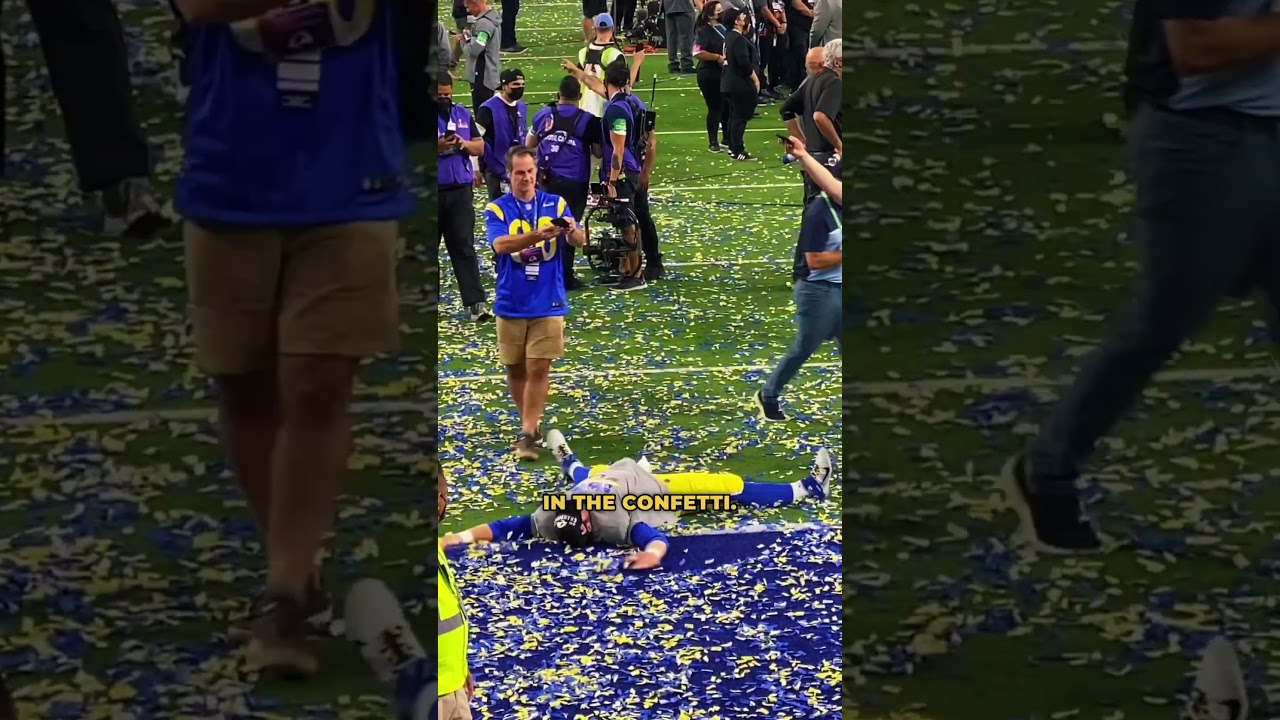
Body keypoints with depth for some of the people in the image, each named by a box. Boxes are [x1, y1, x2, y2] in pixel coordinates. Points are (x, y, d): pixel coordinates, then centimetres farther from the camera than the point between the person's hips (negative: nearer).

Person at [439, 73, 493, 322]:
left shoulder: (463, 114, 10)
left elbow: (480, 146, 10)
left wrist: (464, 144, -10)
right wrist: (438, 147, -22)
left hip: (460, 190, 2)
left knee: (464, 246, -1)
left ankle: (475, 303, -6)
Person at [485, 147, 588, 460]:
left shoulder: (556, 204, 2)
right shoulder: (497, 209, -2)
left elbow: (579, 241, -10)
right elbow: (500, 244, -20)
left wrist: (572, 230, -34)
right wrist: (538, 235, -36)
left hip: (548, 304, -1)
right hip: (511, 304, 1)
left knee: (539, 369, -6)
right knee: (515, 369, 10)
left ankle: (528, 434, -4)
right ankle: (530, 424, 28)